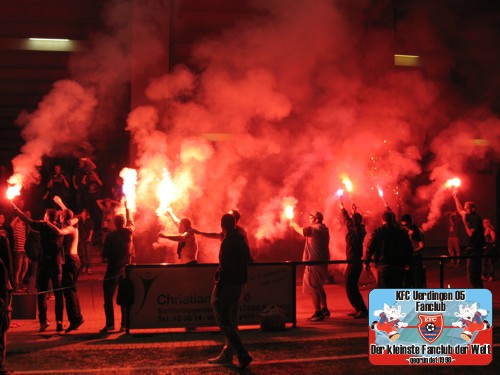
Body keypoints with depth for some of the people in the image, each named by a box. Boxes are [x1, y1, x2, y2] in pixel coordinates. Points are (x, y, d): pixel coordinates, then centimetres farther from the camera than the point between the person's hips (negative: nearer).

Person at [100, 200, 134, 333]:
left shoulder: (111, 235, -10)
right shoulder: (129, 232, 0)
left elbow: (104, 254, -8)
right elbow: (130, 222, 22)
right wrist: (127, 207, 33)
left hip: (113, 269, -4)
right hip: (125, 269, 4)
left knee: (108, 297, 3)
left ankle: (110, 323, -5)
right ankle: (124, 324, 7)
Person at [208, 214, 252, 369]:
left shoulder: (227, 242, -18)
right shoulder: (241, 241, 9)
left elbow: (225, 267, -22)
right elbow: (247, 261, 17)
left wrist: (218, 284, -17)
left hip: (227, 285, -9)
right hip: (240, 284, 9)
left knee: (224, 321, -4)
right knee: (231, 320, 17)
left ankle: (243, 355, -9)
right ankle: (227, 355, 25)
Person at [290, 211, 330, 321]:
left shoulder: (313, 229, -15)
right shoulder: (324, 230, 10)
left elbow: (300, 230, 0)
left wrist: (293, 224, 19)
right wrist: (295, 225, 26)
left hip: (314, 263, -9)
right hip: (323, 262, 9)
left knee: (312, 288, -4)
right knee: (319, 287, 22)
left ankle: (318, 312, -5)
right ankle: (324, 310, 28)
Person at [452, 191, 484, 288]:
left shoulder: (476, 218, -14)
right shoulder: (470, 217, 11)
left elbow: (470, 233, -21)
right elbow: (460, 210, 27)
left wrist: (464, 221, -17)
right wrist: (455, 197, 26)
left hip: (474, 250, -10)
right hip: (472, 250, 10)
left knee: (472, 276, -12)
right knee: (475, 276, 15)